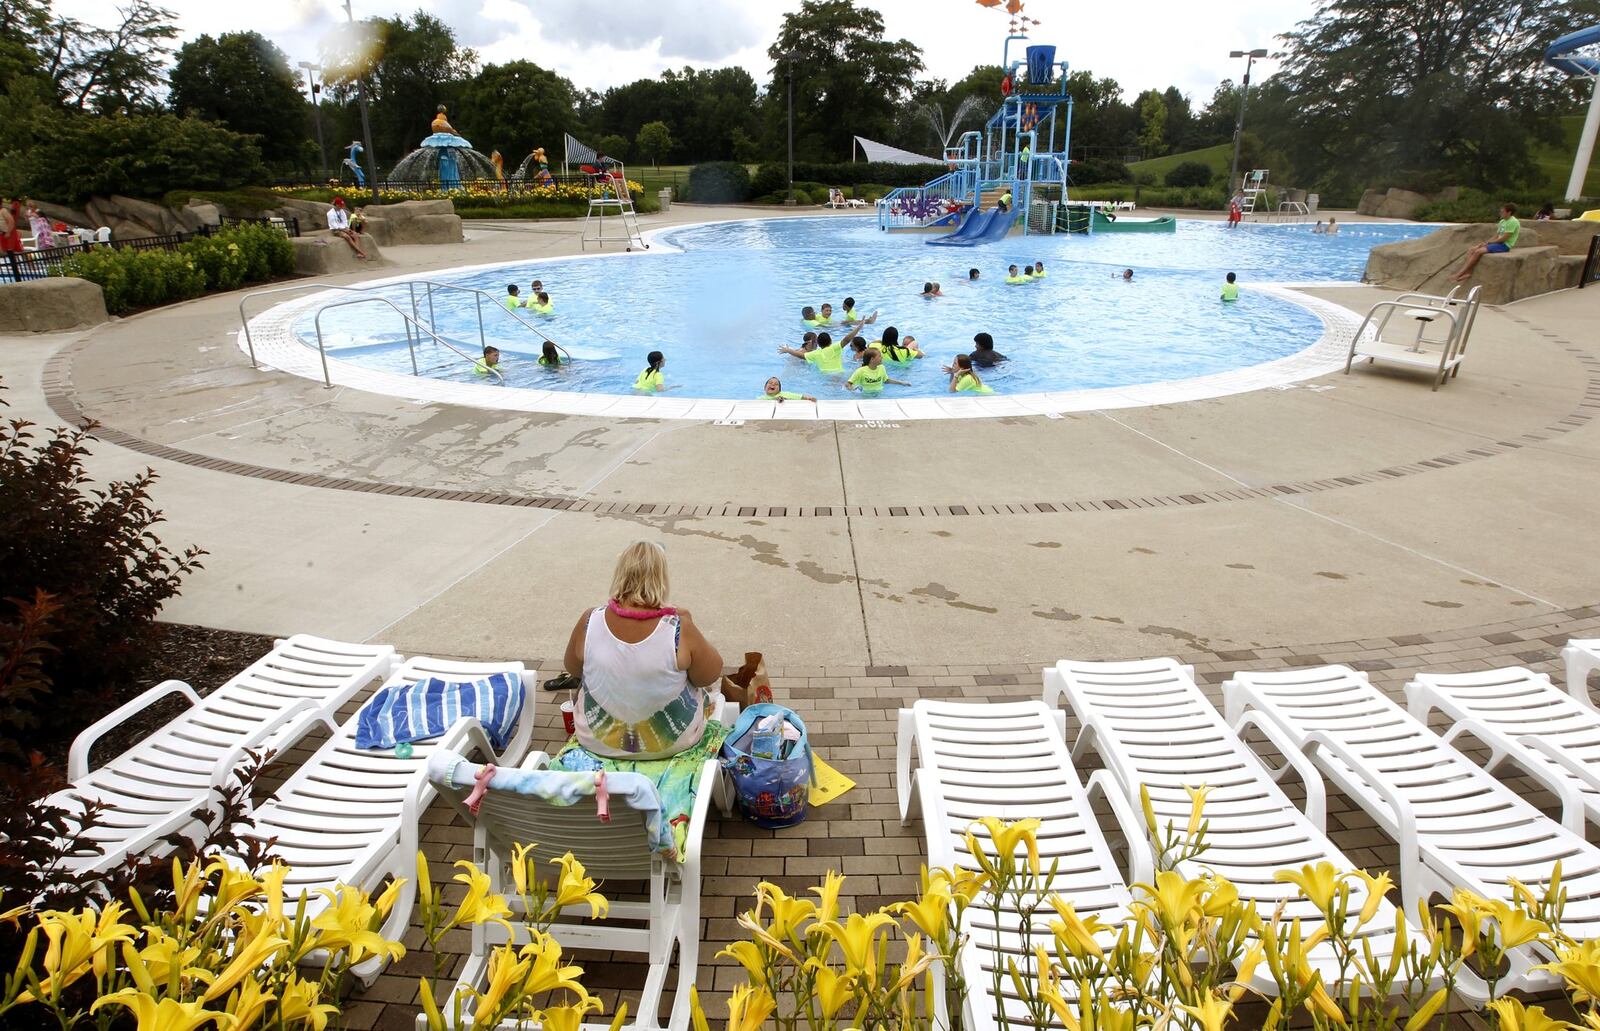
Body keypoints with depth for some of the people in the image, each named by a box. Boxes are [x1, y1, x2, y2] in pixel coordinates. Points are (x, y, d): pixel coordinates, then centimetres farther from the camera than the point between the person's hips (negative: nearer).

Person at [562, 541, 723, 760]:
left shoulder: (590, 621, -21)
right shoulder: (680, 629, -28)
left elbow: (573, 669, -2)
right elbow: (711, 675, -11)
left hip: (597, 742, 2)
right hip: (671, 742, -1)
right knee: (700, 688, 29)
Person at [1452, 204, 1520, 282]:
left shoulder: (1513, 222, -13)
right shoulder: (1502, 221, 16)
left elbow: (1504, 238, -18)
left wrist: (1489, 242, -10)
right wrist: (1485, 243, -1)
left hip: (1504, 245, -9)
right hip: (1498, 243, 9)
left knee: (1478, 252, -24)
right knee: (1471, 250, -6)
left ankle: (1459, 274, -25)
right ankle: (1468, 272, -19)